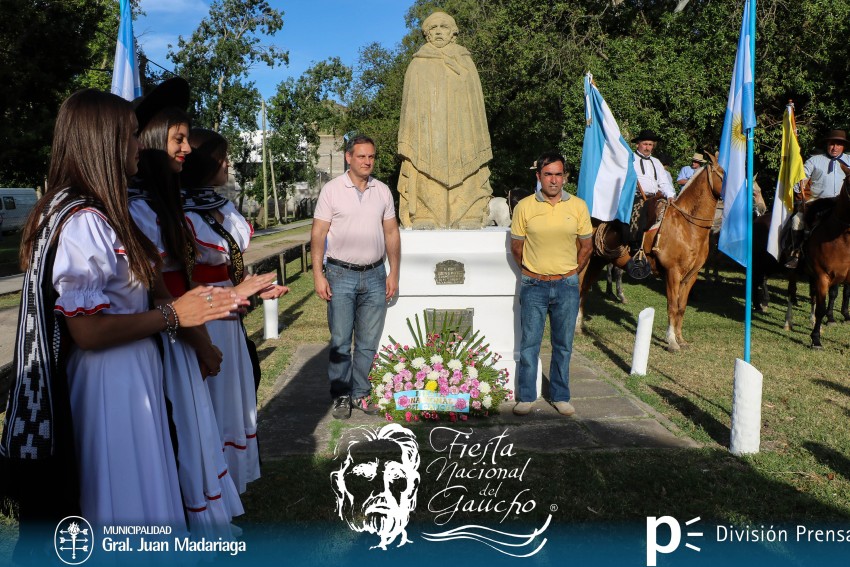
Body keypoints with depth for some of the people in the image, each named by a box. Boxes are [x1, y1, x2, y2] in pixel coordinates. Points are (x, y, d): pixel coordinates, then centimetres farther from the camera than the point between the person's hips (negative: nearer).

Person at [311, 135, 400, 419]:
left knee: (368, 342, 8)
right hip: (341, 275, -3)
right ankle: (341, 397, 13)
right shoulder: (332, 189, -2)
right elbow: (318, 233, -4)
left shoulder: (382, 191, 8)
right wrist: (318, 274, -10)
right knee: (340, 341, 1)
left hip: (374, 275, 3)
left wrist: (394, 273, 6)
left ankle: (360, 394, 20)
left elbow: (391, 233, 11)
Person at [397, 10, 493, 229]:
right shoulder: (418, 66, 13)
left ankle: (468, 222, -8)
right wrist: (408, 144, -2)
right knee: (427, 185, -10)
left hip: (460, 136, 1)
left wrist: (480, 144, 5)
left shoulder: (466, 63, 16)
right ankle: (424, 223, -12)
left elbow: (476, 103, 14)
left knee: (464, 189, -7)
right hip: (427, 136, -1)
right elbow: (409, 105, 9)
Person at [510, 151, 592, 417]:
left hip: (566, 286, 1)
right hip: (534, 286, -1)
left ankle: (560, 396, 26)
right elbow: (516, 247, 4)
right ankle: (526, 396, 20)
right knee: (529, 343, 6)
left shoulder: (578, 206, 0)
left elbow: (585, 246, 9)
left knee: (563, 345, 11)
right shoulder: (524, 207, -5)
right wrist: (532, 273, 6)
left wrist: (572, 274, 7)